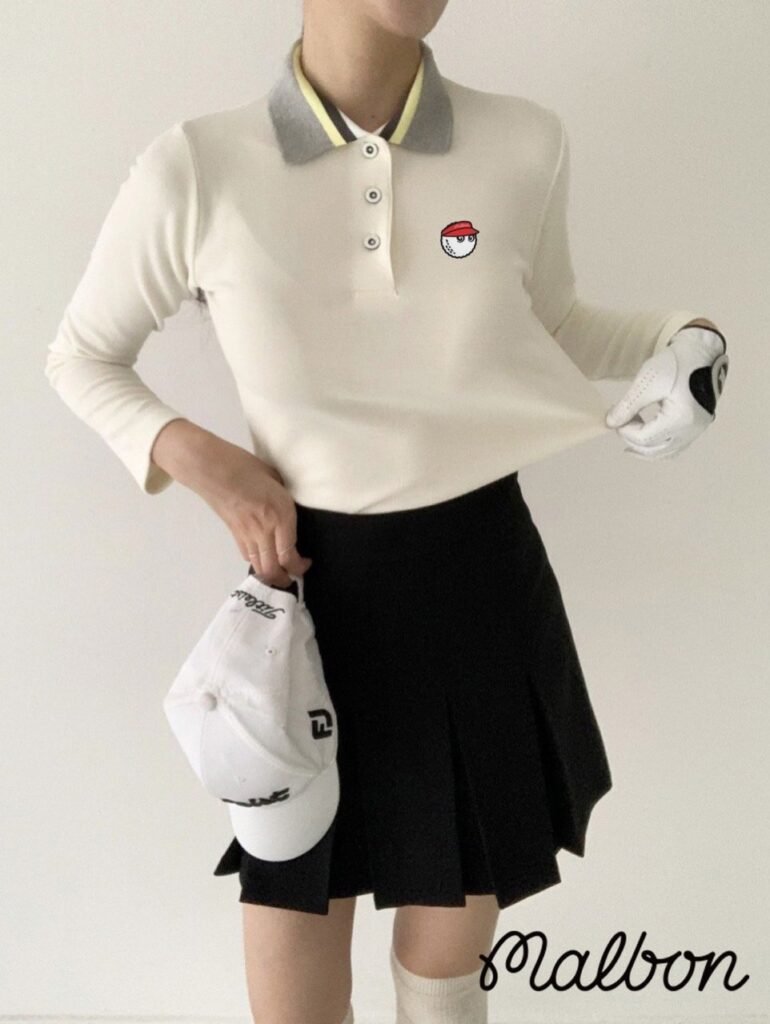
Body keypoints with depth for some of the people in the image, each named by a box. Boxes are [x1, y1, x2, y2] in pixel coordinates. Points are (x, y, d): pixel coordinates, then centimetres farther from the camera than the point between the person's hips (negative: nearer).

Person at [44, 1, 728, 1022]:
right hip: (316, 589, -1)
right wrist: (194, 457, -12)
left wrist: (679, 338, -6)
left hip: (486, 582, 2)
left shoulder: (525, 144, -5)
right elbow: (81, 356, 5)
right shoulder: (194, 171, -11)